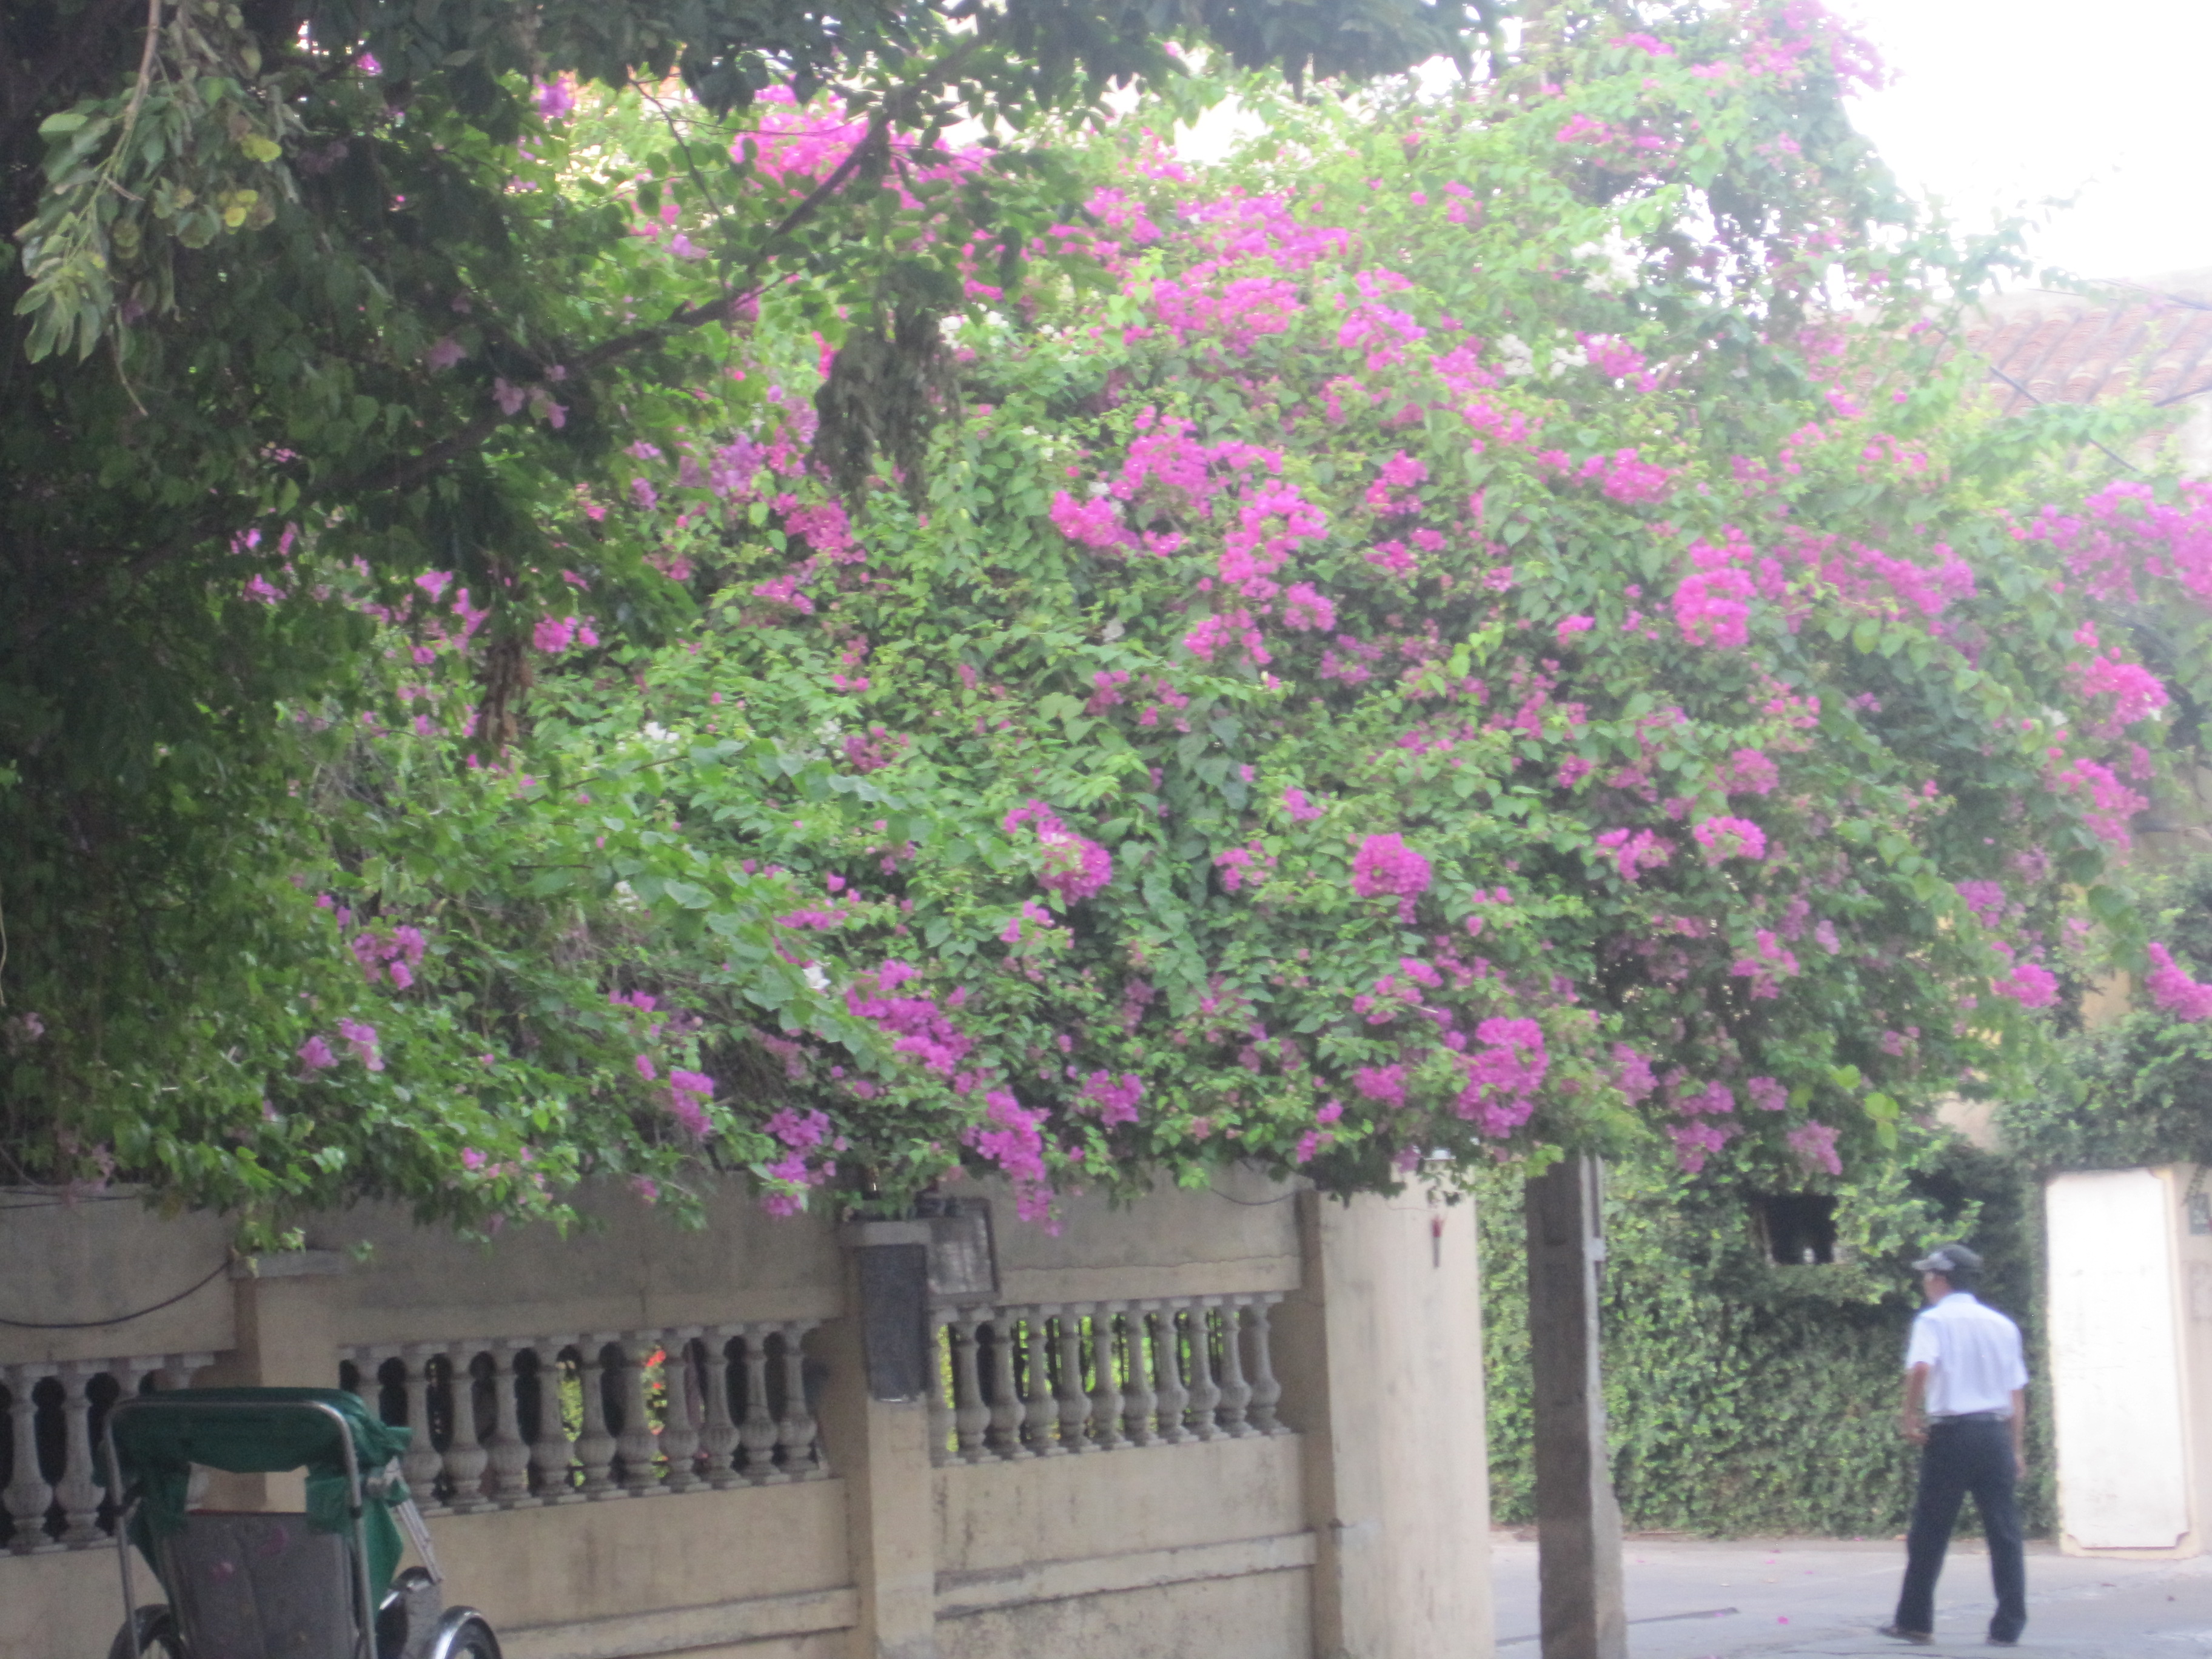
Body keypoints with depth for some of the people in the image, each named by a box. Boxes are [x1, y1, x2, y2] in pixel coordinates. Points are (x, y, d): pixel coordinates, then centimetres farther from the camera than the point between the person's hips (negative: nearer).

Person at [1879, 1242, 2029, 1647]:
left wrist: (1910, 1419, -12)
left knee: (1929, 1534, 6)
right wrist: (2015, 1449, 18)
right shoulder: (2002, 1325, 13)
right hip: (1996, 1432, 4)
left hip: (1951, 1434, -4)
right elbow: (2016, 1394, 14)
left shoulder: (1934, 1320, -3)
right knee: (2005, 1534, 4)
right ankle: (2009, 1625, 0)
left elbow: (1920, 1369, -22)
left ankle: (1915, 1621, 11)